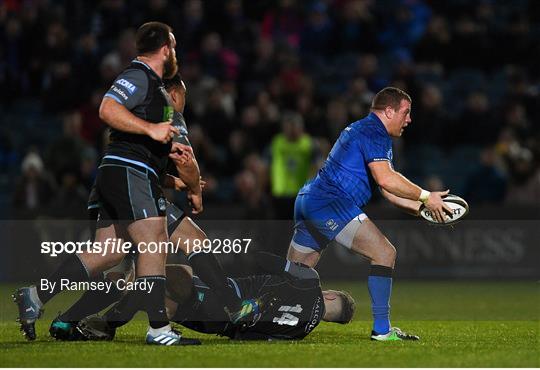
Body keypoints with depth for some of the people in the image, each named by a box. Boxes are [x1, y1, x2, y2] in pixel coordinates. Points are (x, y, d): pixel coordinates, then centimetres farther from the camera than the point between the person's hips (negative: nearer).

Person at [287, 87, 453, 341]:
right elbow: (385, 179, -22)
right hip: (332, 204, -11)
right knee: (384, 253, -9)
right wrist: (425, 197, -14)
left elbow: (387, 190, 26)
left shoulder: (361, 130, 26)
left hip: (307, 201, 11)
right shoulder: (373, 132, -7)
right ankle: (381, 329, -11)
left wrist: (420, 207, 18)